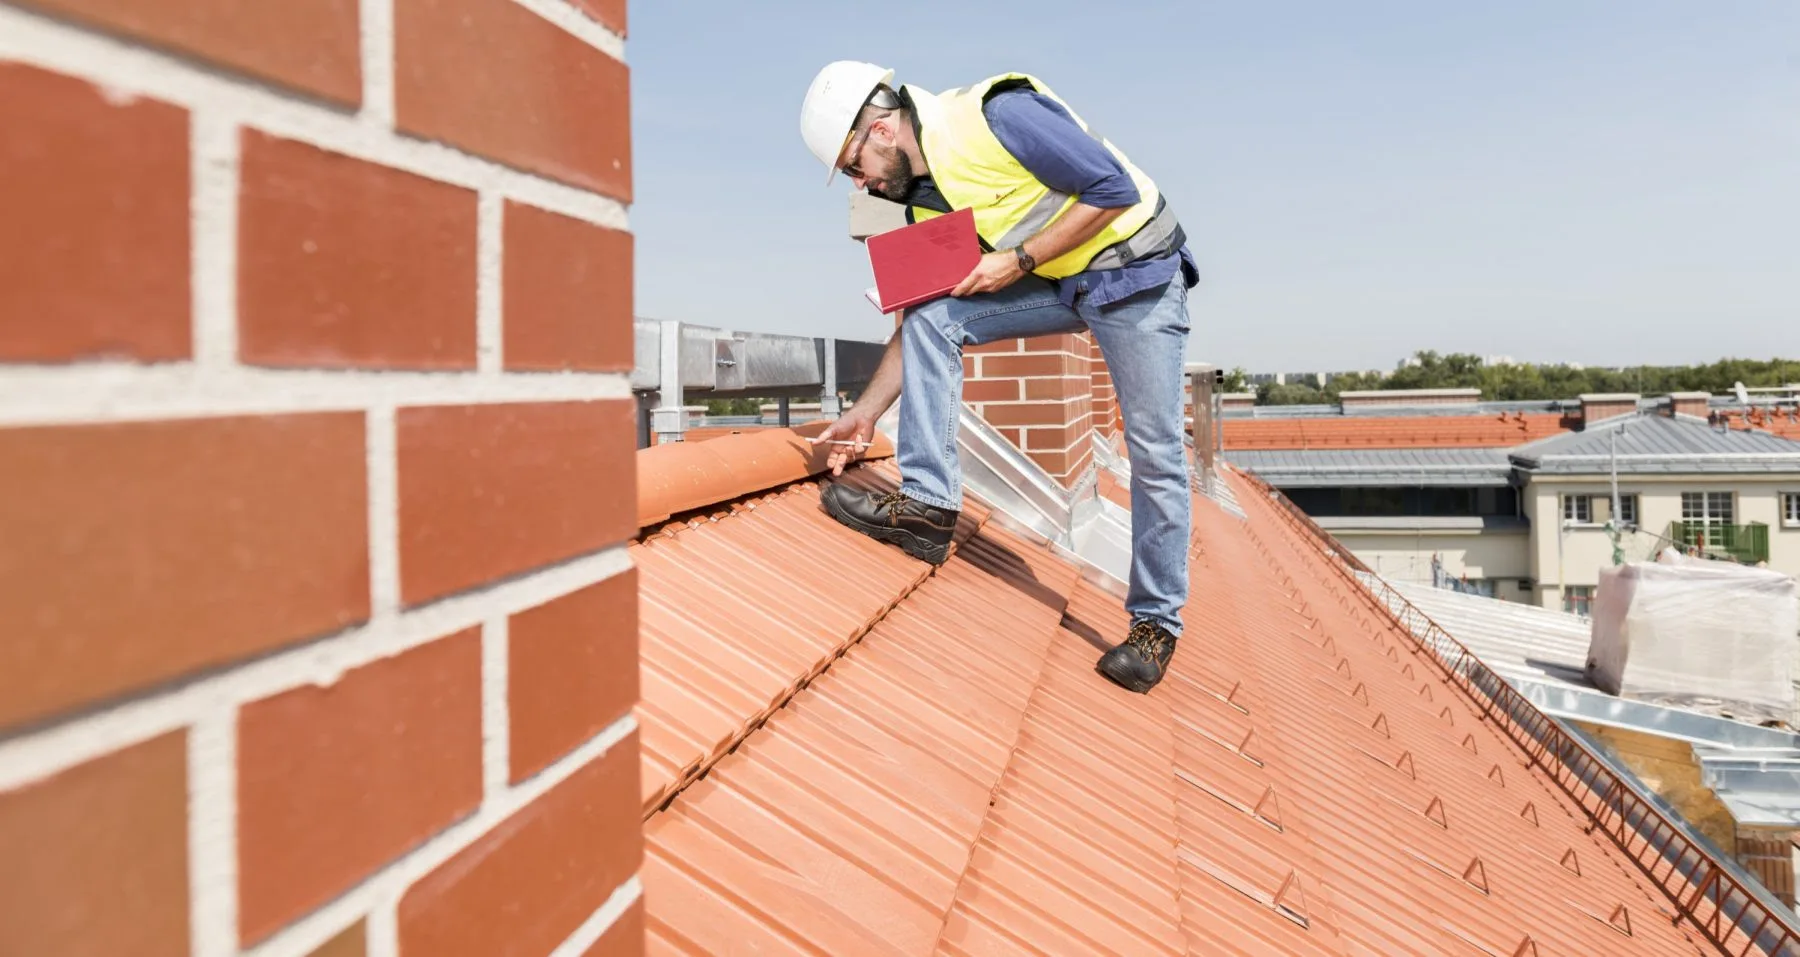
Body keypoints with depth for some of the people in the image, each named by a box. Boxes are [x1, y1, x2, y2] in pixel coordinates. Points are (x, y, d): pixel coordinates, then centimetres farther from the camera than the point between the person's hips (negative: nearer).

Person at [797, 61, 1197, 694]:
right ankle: (928, 504, -11)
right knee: (930, 320, -10)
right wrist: (866, 413, 6)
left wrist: (1019, 259, -21)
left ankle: (1156, 623, 9)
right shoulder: (923, 200, 2)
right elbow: (922, 320, 8)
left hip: (1137, 274, -7)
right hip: (1059, 285, 7)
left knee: (1155, 455, -5)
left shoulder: (997, 114, -21)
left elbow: (1116, 189, -22)